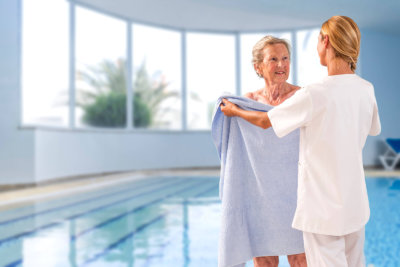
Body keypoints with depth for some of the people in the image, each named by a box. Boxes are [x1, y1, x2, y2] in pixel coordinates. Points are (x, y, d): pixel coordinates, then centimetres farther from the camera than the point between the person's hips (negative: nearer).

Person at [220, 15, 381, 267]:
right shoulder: (367, 90, -1)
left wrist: (235, 110, 14)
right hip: (356, 203, 6)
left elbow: (265, 121, -6)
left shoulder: (314, 94, -20)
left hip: (323, 206, -6)